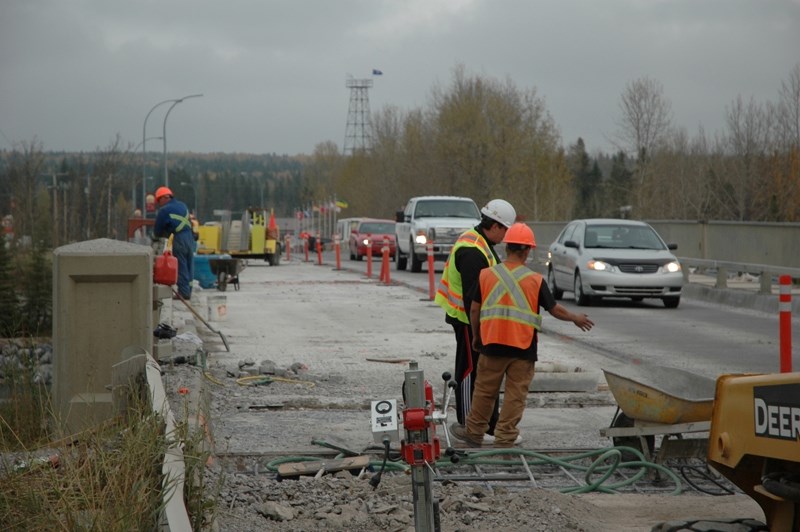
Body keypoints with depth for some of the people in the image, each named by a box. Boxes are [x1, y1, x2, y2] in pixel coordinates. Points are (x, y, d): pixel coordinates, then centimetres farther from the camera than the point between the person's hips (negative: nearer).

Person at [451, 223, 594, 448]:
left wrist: (476, 336, 18)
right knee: (515, 395, 5)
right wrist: (576, 318, 19)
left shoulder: (486, 275, -1)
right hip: (523, 347, -2)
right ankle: (505, 439, 6)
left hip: (493, 344, 2)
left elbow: (474, 309, 4)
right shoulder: (535, 280, -6)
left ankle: (474, 433, 25)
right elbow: (554, 309, 1)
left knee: (485, 390, 14)